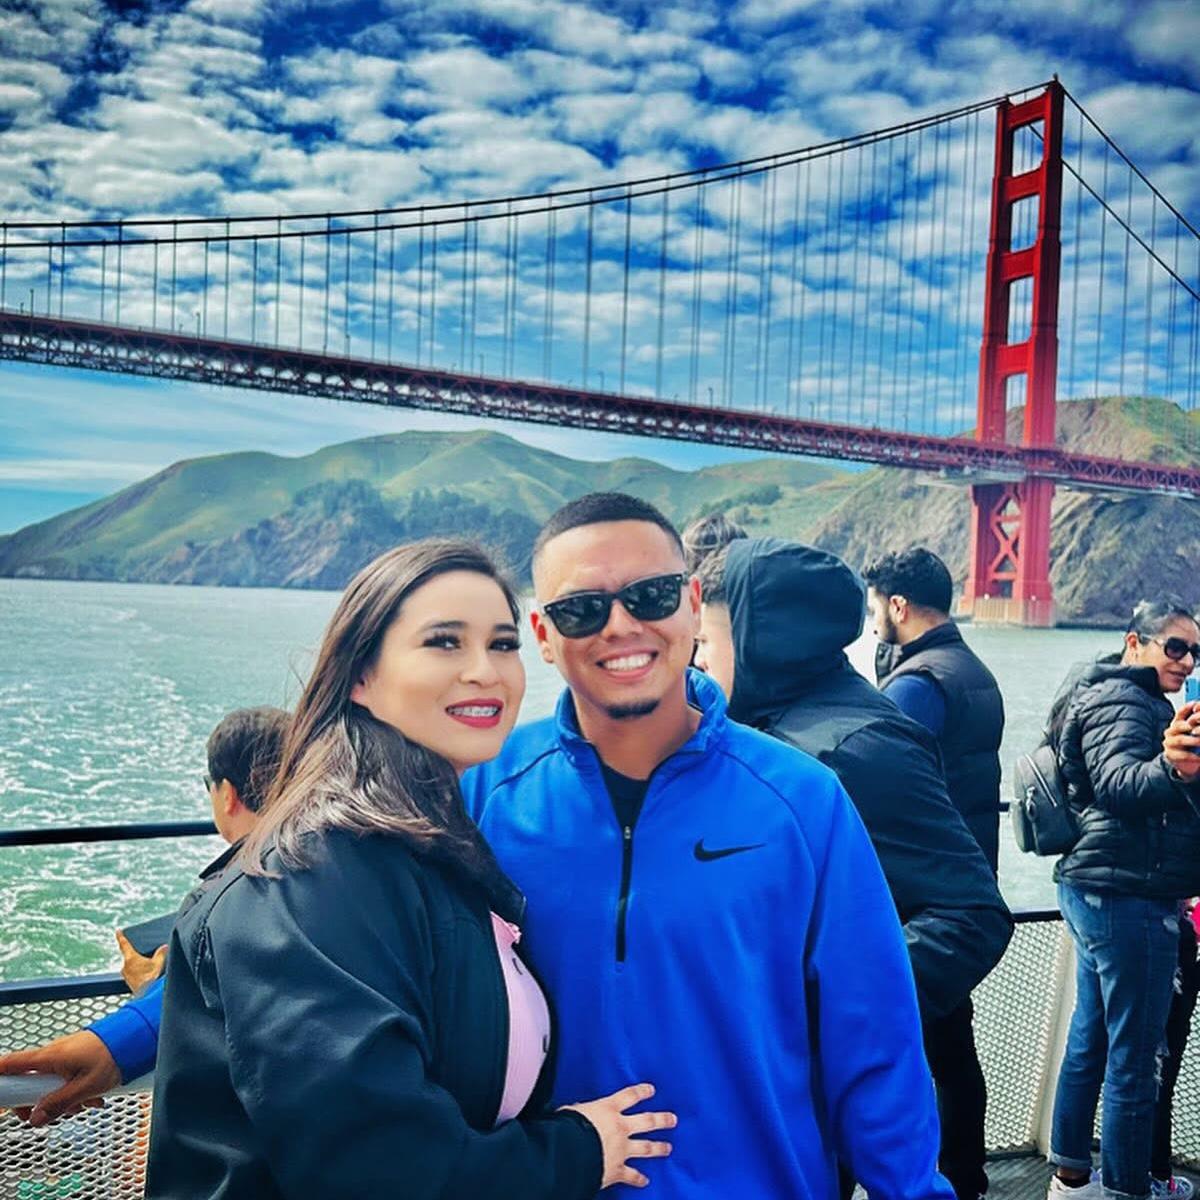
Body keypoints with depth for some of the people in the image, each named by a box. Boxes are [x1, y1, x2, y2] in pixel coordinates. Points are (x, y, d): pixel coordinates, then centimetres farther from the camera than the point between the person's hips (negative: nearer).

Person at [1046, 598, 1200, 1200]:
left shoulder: (1124, 698, 18)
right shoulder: (1121, 704, -15)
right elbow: (1119, 785, -33)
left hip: (1095, 888, 11)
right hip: (1129, 896, -11)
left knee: (1090, 1039, 17)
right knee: (1133, 1057, -3)